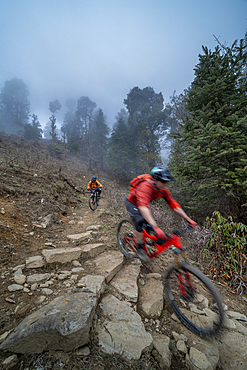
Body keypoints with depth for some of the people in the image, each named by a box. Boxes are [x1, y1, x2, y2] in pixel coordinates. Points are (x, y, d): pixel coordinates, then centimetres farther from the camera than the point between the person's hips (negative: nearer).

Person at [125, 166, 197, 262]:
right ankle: (139, 248, -7)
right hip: (132, 203, -6)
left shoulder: (163, 190, -20)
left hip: (142, 203, 7)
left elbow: (174, 205, -15)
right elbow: (143, 208, -54)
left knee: (149, 223, -2)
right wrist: (156, 227, -62)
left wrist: (188, 220, -18)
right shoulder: (145, 187, -42)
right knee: (140, 221, -26)